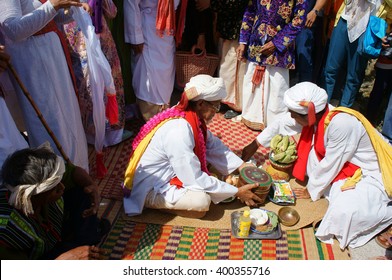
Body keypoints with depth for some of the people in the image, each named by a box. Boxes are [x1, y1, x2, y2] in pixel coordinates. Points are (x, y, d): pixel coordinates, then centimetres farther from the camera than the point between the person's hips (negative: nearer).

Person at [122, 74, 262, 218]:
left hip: (169, 171, 9)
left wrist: (242, 166, -2)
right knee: (202, 201, -26)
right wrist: (237, 192, -20)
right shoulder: (179, 131, -32)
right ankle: (154, 204, -4)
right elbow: (195, 180, -28)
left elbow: (213, 145, 4)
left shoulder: (192, 116, -8)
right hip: (149, 189, -9)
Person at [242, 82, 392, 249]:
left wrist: (311, 190, -8)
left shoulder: (341, 124, -34)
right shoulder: (315, 113, -12)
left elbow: (330, 164, -23)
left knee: (344, 213, -29)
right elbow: (282, 125, 3)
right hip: (344, 165, 8)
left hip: (371, 174, -8)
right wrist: (255, 145, 11)